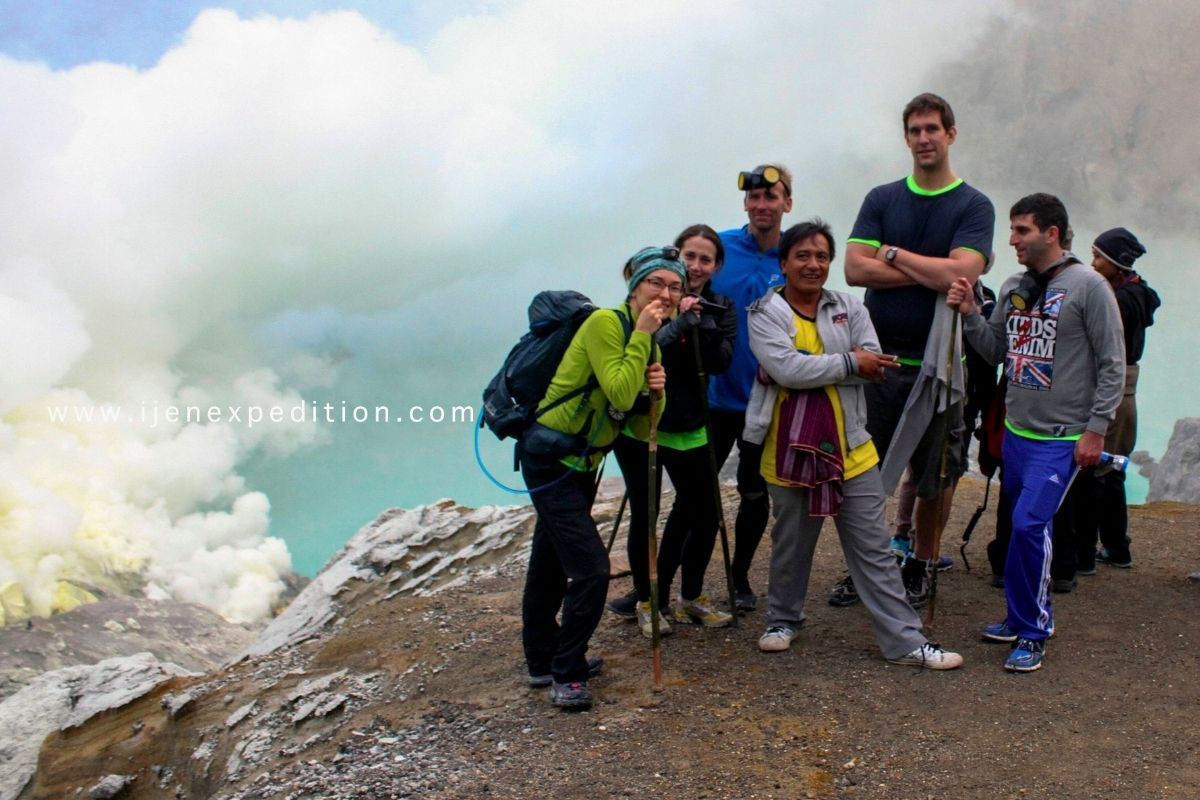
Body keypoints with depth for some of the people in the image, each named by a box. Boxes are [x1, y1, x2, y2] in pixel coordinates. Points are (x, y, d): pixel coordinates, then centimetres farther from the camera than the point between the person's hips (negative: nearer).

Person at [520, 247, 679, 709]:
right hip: (550, 458, -9)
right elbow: (619, 395, -25)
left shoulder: (652, 338, 9)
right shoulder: (606, 322, -17)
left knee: (551, 564, 20)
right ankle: (566, 678, 4)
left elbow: (640, 422, 7)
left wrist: (656, 389, -13)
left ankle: (543, 662, 33)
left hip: (581, 462, 9)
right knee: (591, 568, -11)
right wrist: (642, 335, -20)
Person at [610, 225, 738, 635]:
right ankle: (646, 600, 18)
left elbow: (720, 362, -9)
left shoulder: (721, 309, 5)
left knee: (704, 512, 5)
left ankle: (691, 597, 25)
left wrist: (699, 324, -21)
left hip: (687, 428, 3)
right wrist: (678, 323, -25)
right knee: (645, 513, 0)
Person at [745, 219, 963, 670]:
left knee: (875, 551, 6)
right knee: (791, 546, 15)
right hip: (789, 452, -2)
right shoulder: (765, 314, -5)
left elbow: (874, 366, -7)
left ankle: (905, 642, 12)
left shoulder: (850, 308, 4)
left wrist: (809, 369, -16)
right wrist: (848, 363, -16)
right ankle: (783, 620, 37)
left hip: (851, 449, 2)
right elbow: (786, 368, -21)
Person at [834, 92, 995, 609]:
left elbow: (959, 274, -16)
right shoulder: (881, 199, 8)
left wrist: (892, 253, -7)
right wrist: (932, 274, -11)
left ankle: (920, 569, 25)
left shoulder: (973, 206, 0)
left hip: (936, 361, -2)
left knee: (937, 477, 7)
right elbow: (855, 269, -6)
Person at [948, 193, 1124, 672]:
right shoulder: (1013, 289, 9)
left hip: (1061, 438, -6)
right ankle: (1022, 617, 27)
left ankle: (1033, 633, 0)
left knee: (1030, 524, -13)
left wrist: (1096, 428, -12)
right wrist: (968, 313, -4)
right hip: (1017, 430, 6)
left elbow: (1112, 365, -9)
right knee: (1025, 526, 13)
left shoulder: (1088, 286, -9)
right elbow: (996, 351, 12)